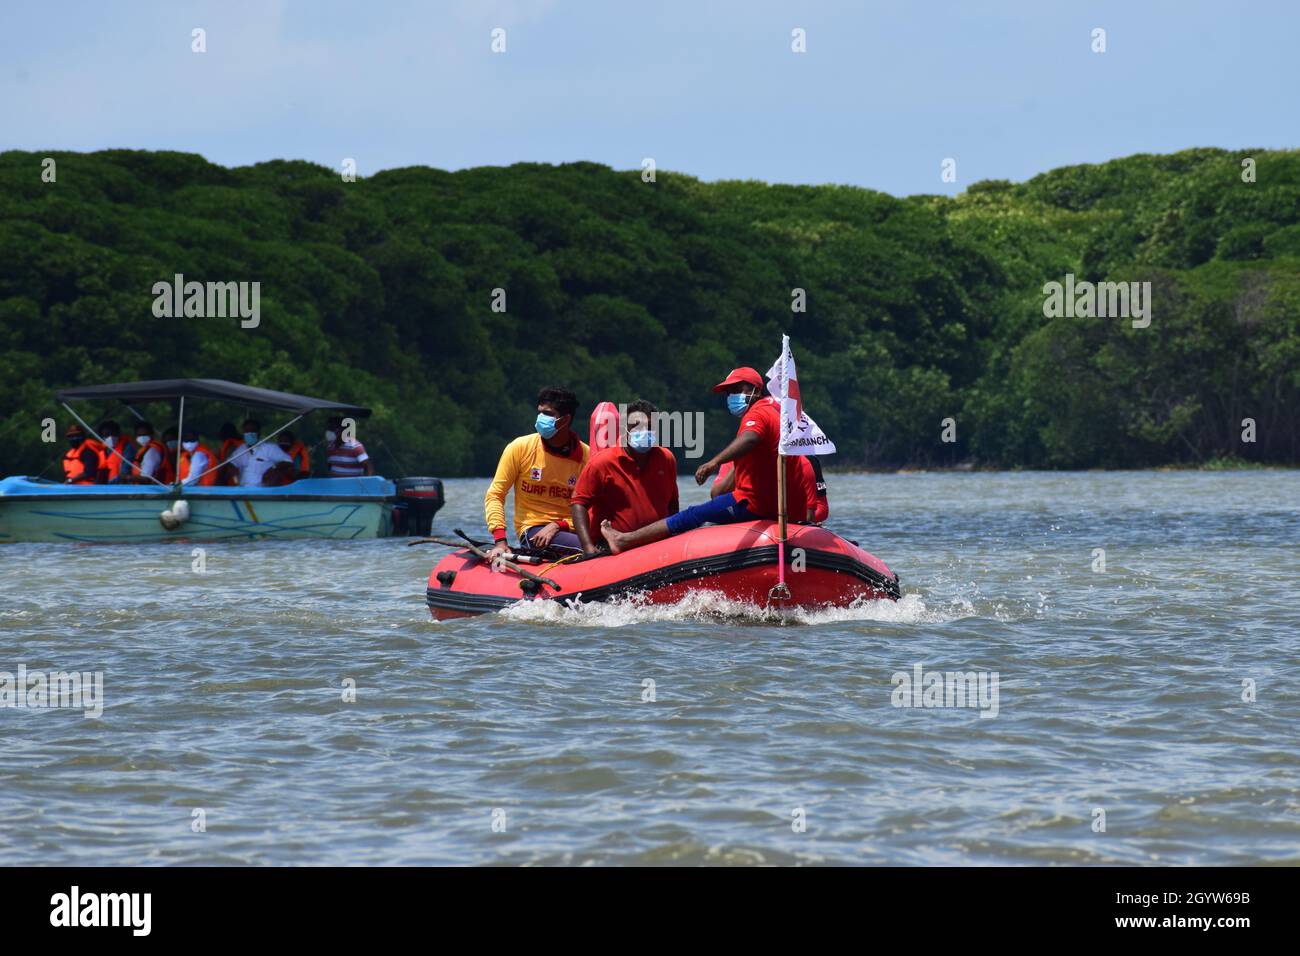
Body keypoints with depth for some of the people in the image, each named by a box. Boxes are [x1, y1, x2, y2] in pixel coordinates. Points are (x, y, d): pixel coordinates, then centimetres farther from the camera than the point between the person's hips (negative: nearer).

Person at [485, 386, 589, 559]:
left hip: (569, 529, 2)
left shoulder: (585, 456, 0)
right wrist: (500, 541, -12)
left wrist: (557, 525, -16)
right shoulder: (520, 448, -1)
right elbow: (495, 495, 0)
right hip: (532, 530, -2)